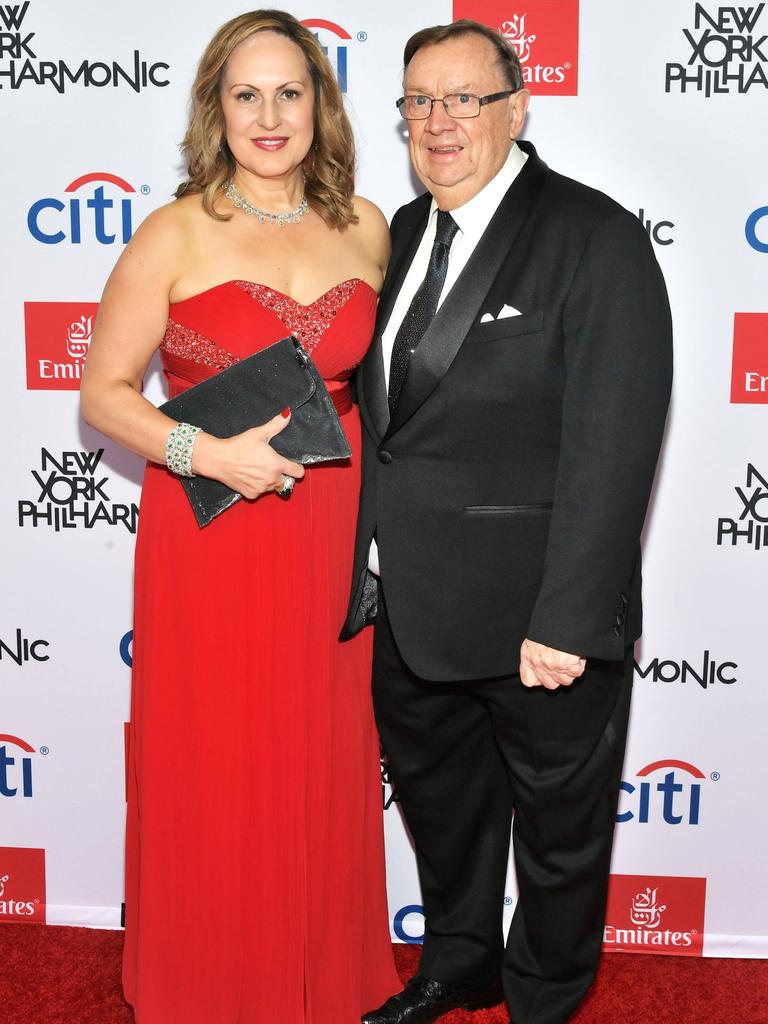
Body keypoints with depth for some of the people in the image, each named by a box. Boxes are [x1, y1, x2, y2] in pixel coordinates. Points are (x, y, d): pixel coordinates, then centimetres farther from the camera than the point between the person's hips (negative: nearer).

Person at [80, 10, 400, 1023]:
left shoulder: (365, 227, 6)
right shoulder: (176, 235, -5)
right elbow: (103, 391, -3)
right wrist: (205, 451, -18)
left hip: (328, 537, 3)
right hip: (209, 539, -3)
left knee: (324, 765, 14)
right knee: (213, 772, 7)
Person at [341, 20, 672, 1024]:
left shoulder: (595, 236, -16)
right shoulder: (408, 231, 8)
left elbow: (610, 447, -21)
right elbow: (383, 404, 11)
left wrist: (565, 620, -24)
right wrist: (374, 561, 6)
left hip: (536, 613, -7)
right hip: (410, 605, 7)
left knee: (558, 826, 15)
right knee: (437, 796, 25)